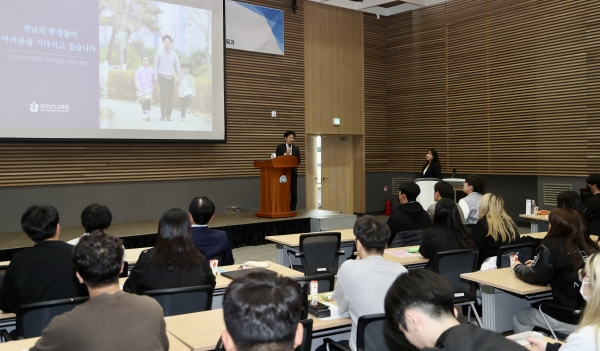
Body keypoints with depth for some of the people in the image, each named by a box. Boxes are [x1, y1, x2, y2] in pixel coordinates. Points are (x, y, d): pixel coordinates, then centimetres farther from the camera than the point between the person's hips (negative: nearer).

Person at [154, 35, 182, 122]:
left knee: (170, 97, 1)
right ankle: (162, 114, -6)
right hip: (162, 77, -2)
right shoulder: (159, 52, 4)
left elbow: (177, 66, 11)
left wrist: (179, 76, 4)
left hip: (171, 78, 2)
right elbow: (156, 64, 4)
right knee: (163, 95, -13)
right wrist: (155, 75, -4)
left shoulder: (174, 54, 9)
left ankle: (168, 114, 9)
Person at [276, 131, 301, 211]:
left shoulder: (296, 149, 10)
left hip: (293, 172, 2)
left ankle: (292, 209, 10)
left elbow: (298, 161, 4)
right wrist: (285, 154, -15)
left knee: (294, 191, 2)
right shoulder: (280, 147, 4)